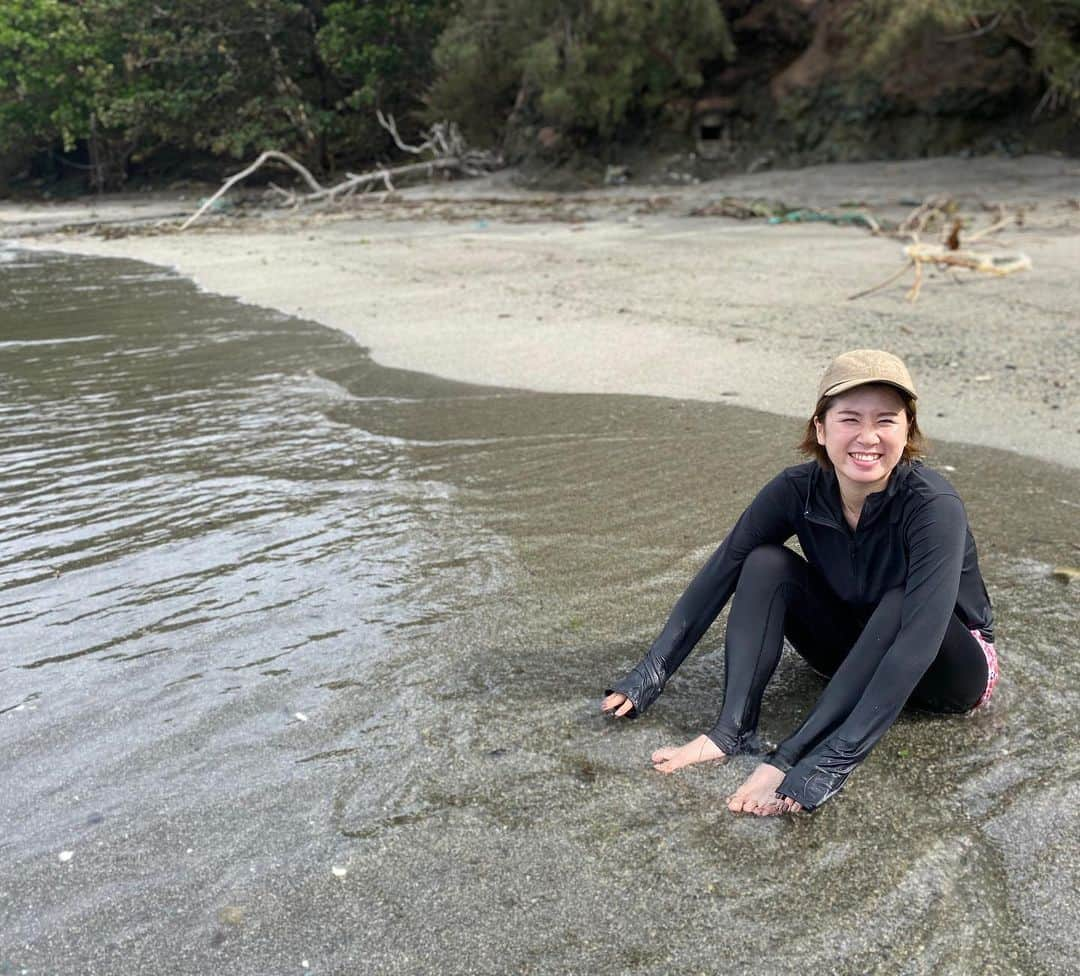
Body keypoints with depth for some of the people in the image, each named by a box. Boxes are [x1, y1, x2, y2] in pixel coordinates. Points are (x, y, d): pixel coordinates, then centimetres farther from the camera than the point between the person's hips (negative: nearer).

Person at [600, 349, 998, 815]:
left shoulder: (935, 507, -32)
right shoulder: (798, 490, -19)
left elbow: (919, 640, -41)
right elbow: (718, 575, -17)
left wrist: (832, 759, -49)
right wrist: (650, 674, -23)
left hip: (950, 668, -3)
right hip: (853, 653, 4)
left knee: (898, 601, -36)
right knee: (767, 563, -20)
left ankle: (793, 755, -35)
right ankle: (733, 729, -29)